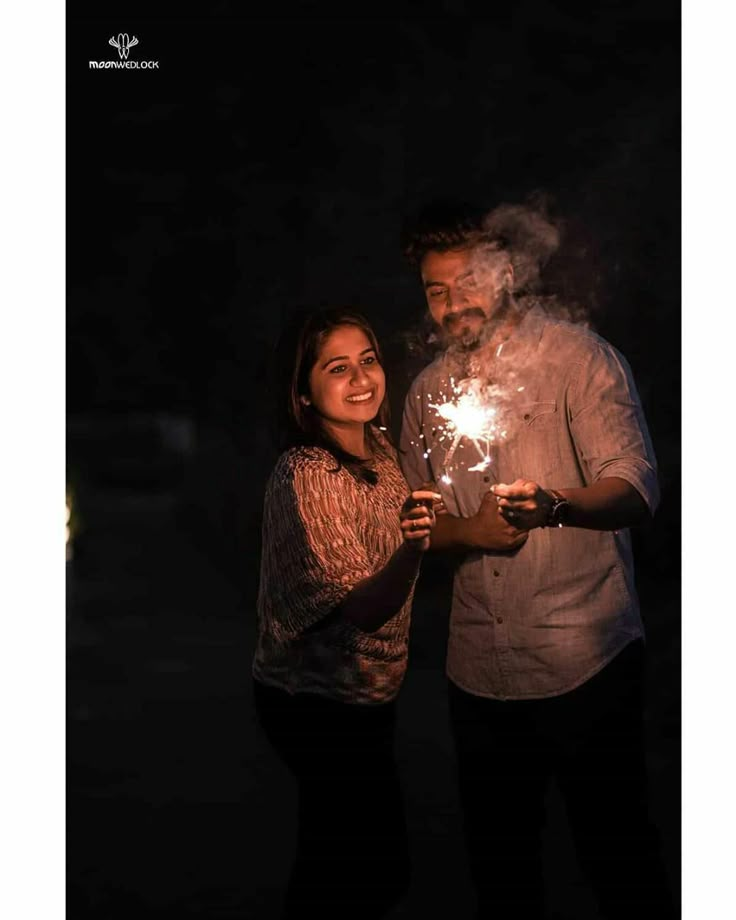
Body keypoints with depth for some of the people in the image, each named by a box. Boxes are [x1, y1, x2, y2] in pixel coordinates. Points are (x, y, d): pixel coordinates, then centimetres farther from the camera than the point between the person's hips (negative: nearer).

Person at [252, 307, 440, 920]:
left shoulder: (377, 444, 0)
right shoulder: (305, 477, -24)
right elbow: (365, 608, -27)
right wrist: (413, 547, -43)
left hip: (365, 693, 8)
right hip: (321, 706, -8)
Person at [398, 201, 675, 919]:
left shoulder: (576, 355, -4)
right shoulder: (428, 390, 10)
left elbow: (636, 488, -15)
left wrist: (554, 504, -36)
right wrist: (468, 530, -7)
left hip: (583, 661, -4)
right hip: (478, 667, 5)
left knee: (615, 849, 6)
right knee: (498, 860, 18)